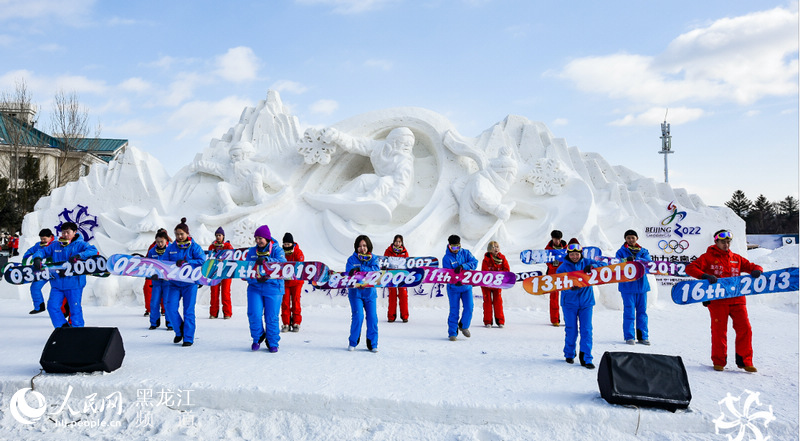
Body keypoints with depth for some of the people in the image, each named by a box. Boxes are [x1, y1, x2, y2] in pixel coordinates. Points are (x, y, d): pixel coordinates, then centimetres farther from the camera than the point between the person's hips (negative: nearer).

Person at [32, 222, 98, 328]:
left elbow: (93, 250, -17)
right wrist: (37, 258, -6)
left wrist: (78, 256, -31)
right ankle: (63, 327, 16)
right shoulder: (55, 245, 12)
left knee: (75, 308, 0)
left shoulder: (80, 244, -2)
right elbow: (42, 251, 17)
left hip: (74, 283, -5)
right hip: (57, 283, 5)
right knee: (52, 306, 0)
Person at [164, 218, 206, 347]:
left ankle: (188, 338, 8)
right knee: (170, 307, -8)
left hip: (190, 283, -3)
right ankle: (179, 330, 17)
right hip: (174, 283, 3)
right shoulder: (171, 247, 9)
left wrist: (186, 262, -20)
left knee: (188, 310, -1)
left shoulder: (194, 247, -2)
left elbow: (202, 261, -12)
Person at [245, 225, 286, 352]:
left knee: (272, 317, -1)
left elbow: (282, 262, -16)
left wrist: (266, 259, -29)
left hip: (273, 288, -2)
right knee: (254, 314, -8)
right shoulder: (251, 251, 12)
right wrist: (255, 278, -14)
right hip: (255, 288, 3)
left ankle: (272, 343, 16)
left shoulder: (277, 250, 2)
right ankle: (258, 337, 18)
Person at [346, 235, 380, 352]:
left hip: (370, 292, 2)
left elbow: (376, 271, -11)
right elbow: (349, 273, -13)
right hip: (355, 292, -2)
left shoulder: (373, 258, 5)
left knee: (372, 318, -2)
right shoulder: (352, 259, 1)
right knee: (358, 316, -12)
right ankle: (353, 342, 6)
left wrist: (360, 269, -20)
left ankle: (372, 344, 11)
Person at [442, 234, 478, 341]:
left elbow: (474, 262, -13)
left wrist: (462, 266, -29)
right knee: (454, 311, 0)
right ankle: (452, 333, 12)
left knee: (469, 308, -5)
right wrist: (455, 281, -32)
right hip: (453, 288, -2)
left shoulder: (466, 253, 1)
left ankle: (464, 326, 21)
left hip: (467, 285, 2)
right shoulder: (446, 258, -7)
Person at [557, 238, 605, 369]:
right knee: (571, 330, 4)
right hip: (569, 303, -1)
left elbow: (603, 266, -1)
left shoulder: (587, 263, 5)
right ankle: (569, 354, 26)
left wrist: (592, 267, -20)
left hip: (586, 301, 1)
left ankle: (585, 358, 6)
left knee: (586, 330, -2)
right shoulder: (563, 267, -2)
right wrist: (570, 287, -32)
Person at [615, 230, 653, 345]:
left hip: (642, 284, 3)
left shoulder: (643, 251, 13)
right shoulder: (621, 251, 6)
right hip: (627, 285, -3)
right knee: (629, 311, -4)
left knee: (642, 311, 7)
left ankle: (643, 336, 16)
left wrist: (636, 260, -22)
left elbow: (649, 262, -5)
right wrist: (626, 261, -26)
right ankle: (629, 337, 4)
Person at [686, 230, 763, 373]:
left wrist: (756, 270, -3)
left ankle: (745, 361, 11)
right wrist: (705, 275, -21)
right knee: (719, 331, 0)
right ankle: (719, 361, 14)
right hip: (717, 300, -3)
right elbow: (690, 268, -5)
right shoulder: (708, 257, 5)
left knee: (745, 329, -1)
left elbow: (751, 266, 22)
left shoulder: (736, 259, 18)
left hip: (737, 299, 4)